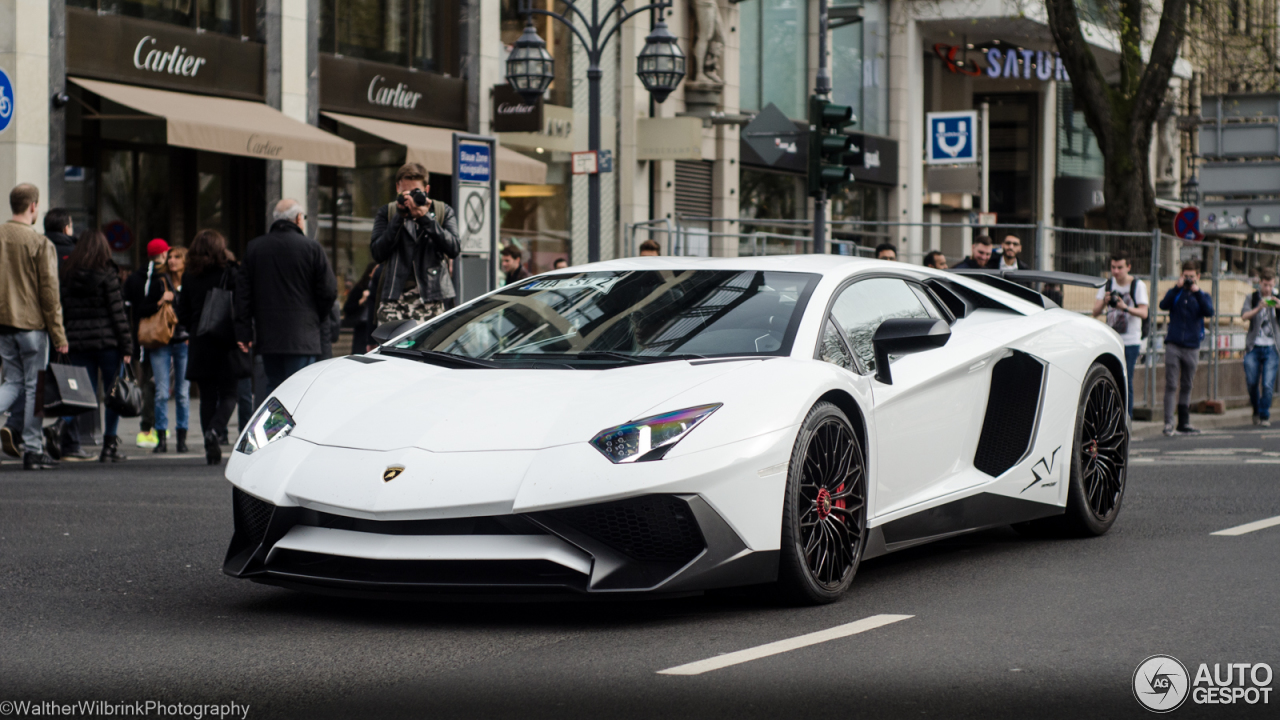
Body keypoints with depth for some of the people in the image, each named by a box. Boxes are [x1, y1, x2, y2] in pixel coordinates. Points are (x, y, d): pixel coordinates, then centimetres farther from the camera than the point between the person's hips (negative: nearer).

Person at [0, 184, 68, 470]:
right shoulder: (40, 243, -11)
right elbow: (49, 291, -10)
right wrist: (59, 334, -5)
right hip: (31, 323, -5)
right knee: (35, 385, 4)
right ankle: (33, 450, 6)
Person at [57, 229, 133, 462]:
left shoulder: (66, 276, 5)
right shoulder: (106, 274, -7)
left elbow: (62, 312, 5)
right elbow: (117, 312, -8)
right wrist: (126, 345, -5)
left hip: (77, 341, 4)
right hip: (106, 341, -4)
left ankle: (71, 441, -10)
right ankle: (109, 445, 4)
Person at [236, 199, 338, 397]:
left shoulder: (254, 248, 8)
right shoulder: (312, 248, -4)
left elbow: (243, 293, 6)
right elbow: (328, 291, -4)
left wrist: (244, 332, 7)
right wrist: (316, 320, 13)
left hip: (267, 336, 4)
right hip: (302, 336, -4)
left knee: (272, 385, 14)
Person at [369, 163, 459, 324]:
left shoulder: (443, 212, 9)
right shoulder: (386, 213, 11)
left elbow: (453, 250, -8)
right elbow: (377, 254, -3)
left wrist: (426, 218, -16)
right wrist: (399, 218, -10)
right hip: (394, 297, 0)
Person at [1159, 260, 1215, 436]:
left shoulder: (1203, 296, 9)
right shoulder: (1175, 293, 8)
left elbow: (1209, 312, -10)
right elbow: (1163, 305, -11)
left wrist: (1197, 291, -14)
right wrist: (1177, 288, -15)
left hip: (1191, 347, 2)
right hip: (1173, 345, -2)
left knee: (1186, 387, 9)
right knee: (1171, 385, -8)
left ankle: (1184, 423, 16)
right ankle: (1168, 423, -11)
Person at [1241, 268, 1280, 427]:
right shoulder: (1251, 298, 6)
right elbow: (1244, 315, -10)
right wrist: (1258, 308, -28)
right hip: (1254, 347, 0)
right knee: (1252, 383, 0)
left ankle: (1265, 416, 3)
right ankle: (1256, 411, 24)